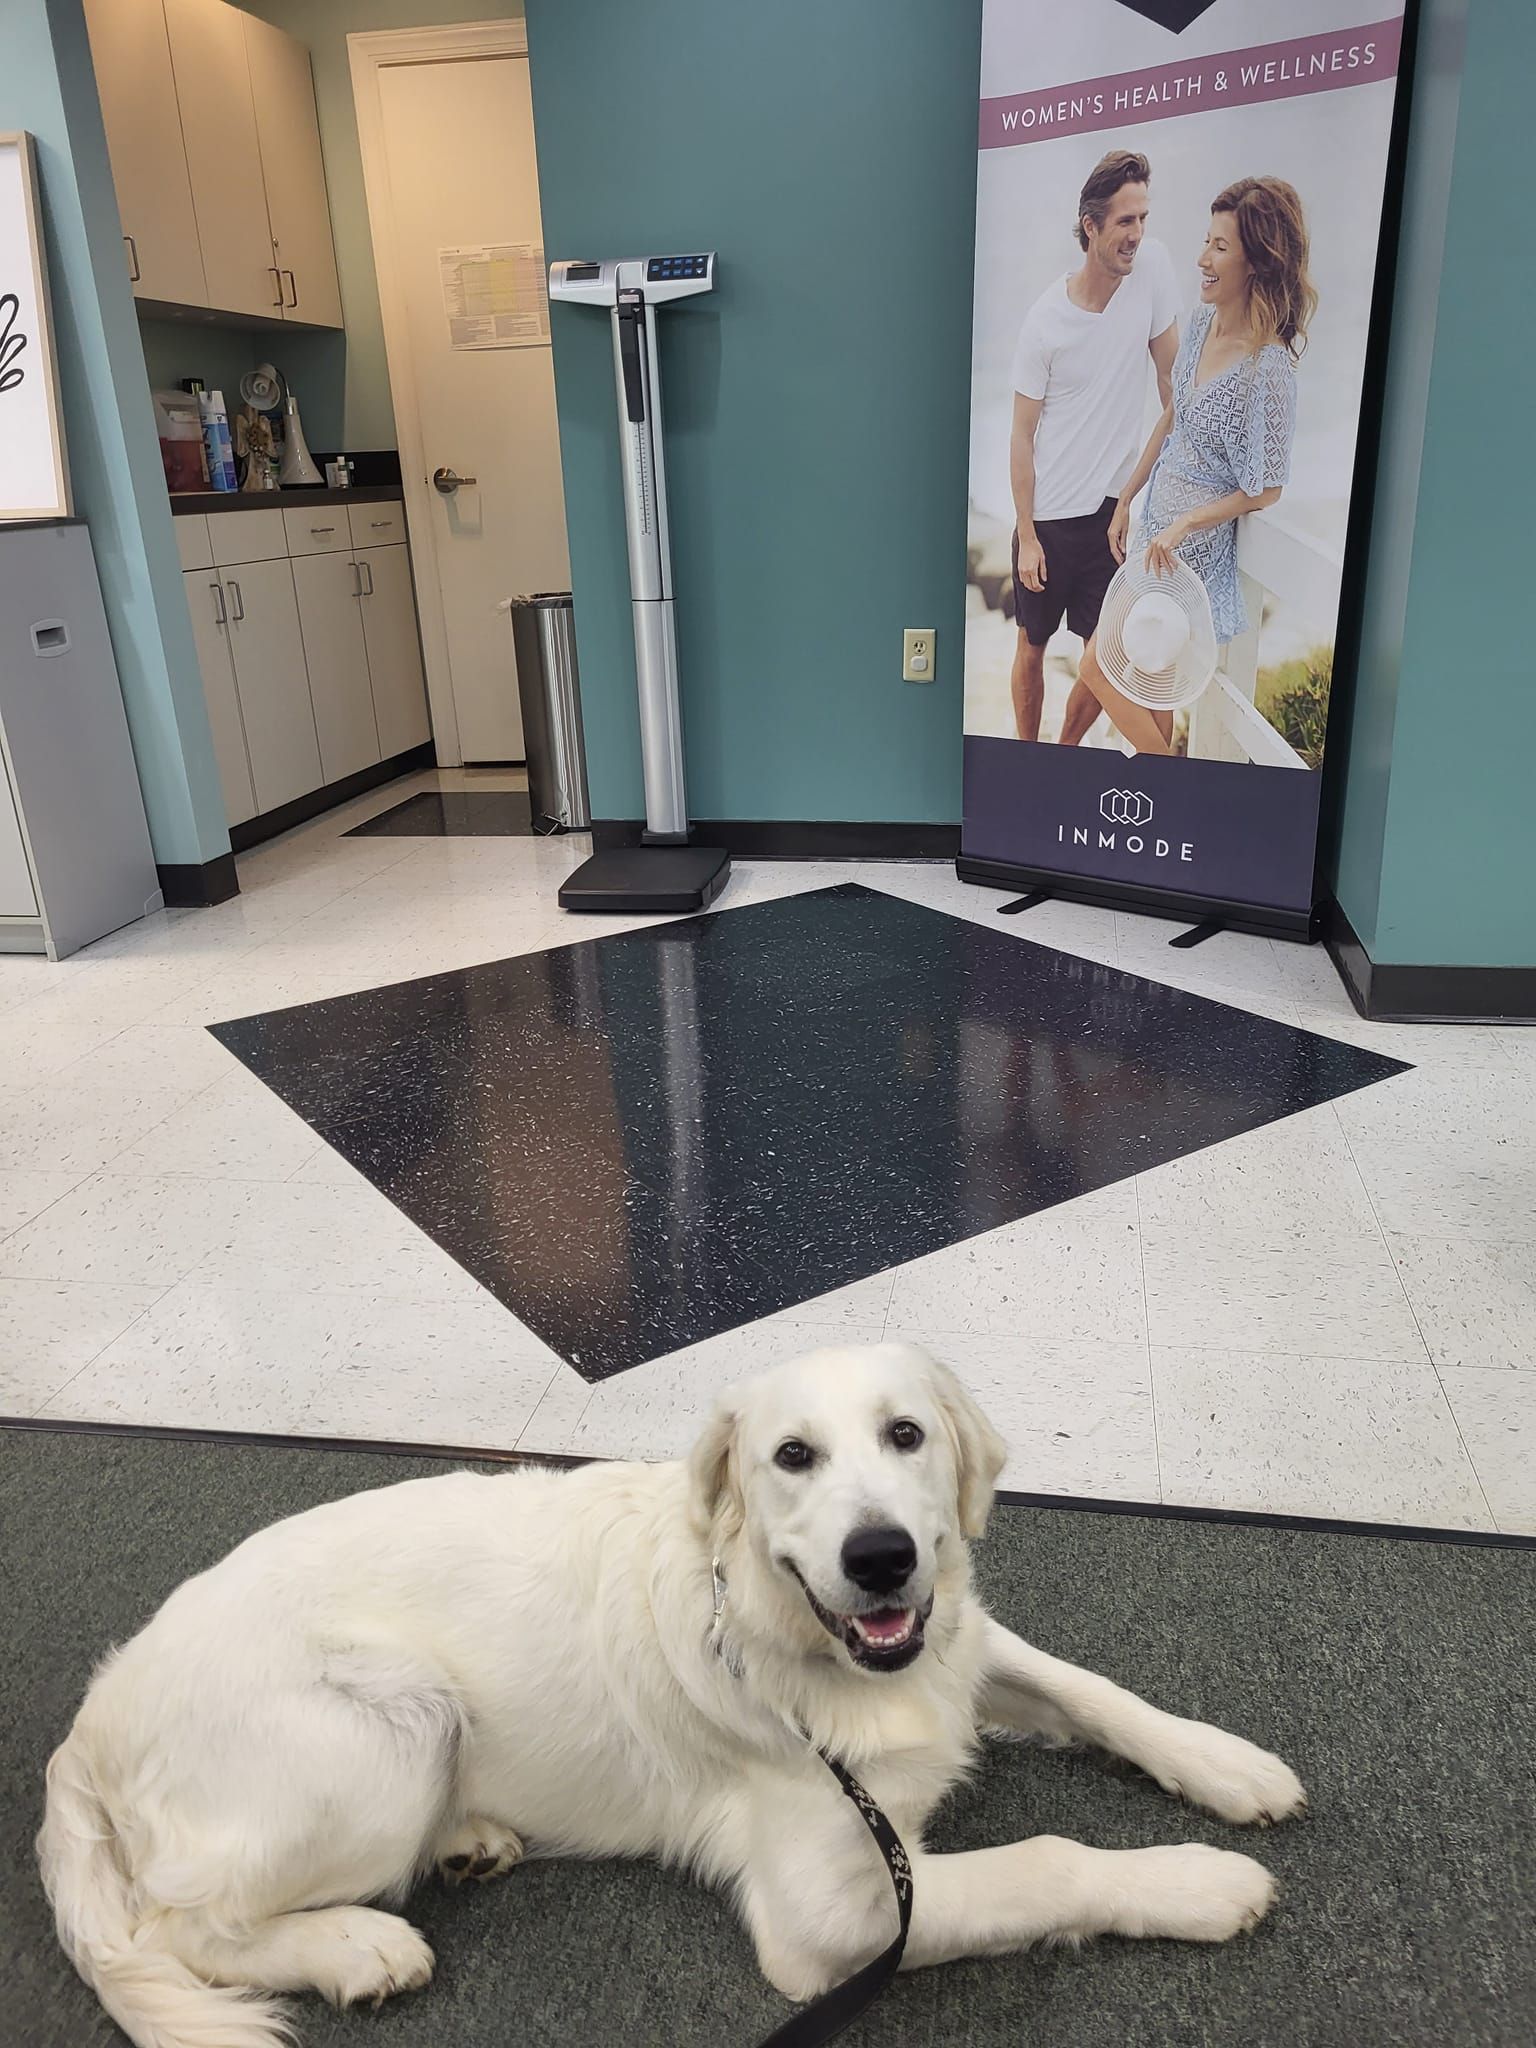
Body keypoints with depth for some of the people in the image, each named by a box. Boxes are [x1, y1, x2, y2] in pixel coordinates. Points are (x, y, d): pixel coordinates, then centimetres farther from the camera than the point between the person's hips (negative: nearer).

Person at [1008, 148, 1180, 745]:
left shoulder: (1153, 266, -7)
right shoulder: (1045, 320, -13)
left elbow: (1171, 374, 5)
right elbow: (1022, 437, -7)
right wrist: (1026, 536, -10)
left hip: (1115, 506, 3)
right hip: (1049, 516, -2)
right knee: (1032, 647, 11)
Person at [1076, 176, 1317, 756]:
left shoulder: (1269, 370, -26)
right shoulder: (1201, 322, -2)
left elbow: (1264, 490, -18)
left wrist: (1182, 526, -18)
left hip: (1194, 548, -8)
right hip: (1157, 523, 8)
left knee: (1098, 667, -2)